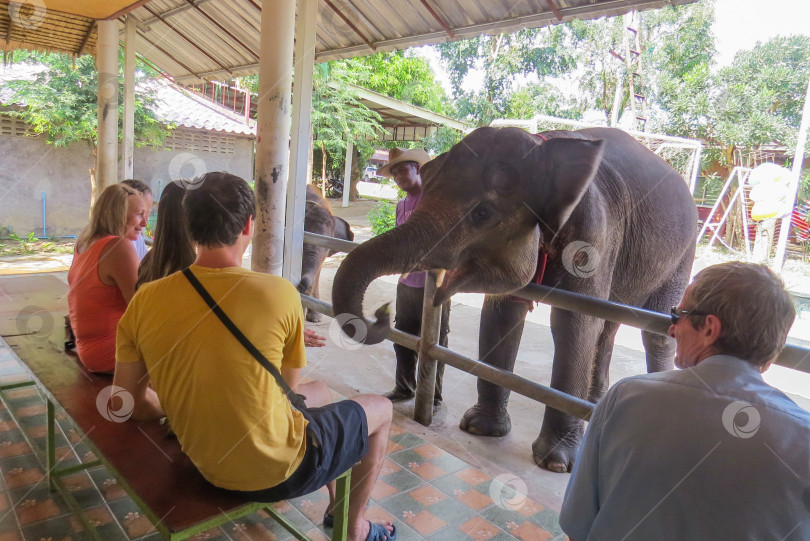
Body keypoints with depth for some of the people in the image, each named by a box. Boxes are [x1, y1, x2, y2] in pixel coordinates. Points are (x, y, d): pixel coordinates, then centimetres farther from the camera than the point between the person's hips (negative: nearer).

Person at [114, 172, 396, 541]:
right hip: (277, 471, -5)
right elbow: (288, 385, -9)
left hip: (205, 463, 6)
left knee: (319, 392, 30)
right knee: (381, 409, 20)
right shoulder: (279, 293, -25)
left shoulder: (145, 300, -12)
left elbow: (129, 402, -4)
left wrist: (193, 406, 11)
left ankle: (337, 505, 49)